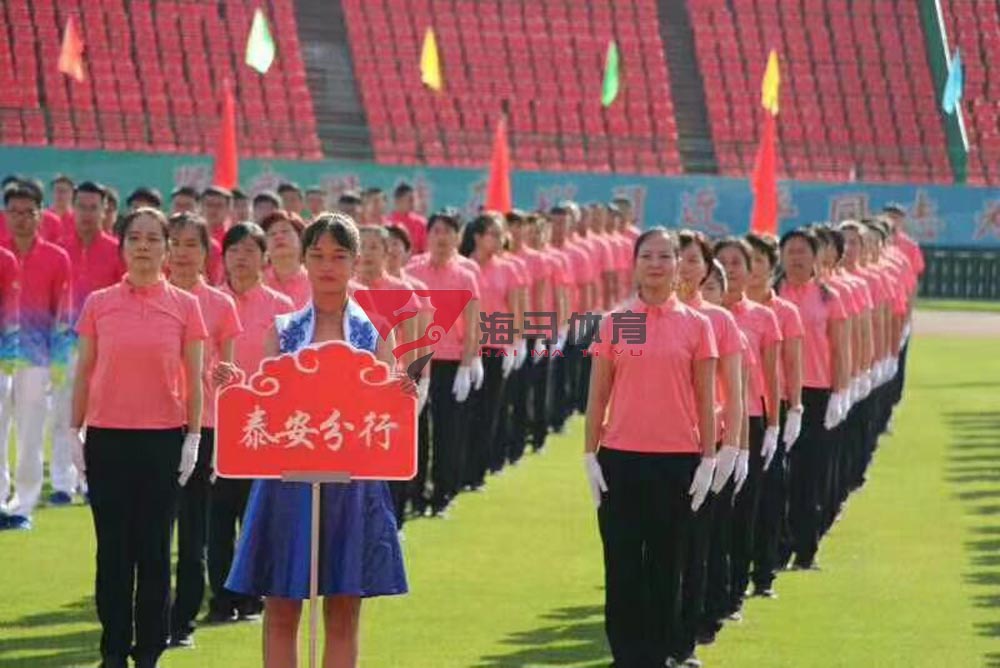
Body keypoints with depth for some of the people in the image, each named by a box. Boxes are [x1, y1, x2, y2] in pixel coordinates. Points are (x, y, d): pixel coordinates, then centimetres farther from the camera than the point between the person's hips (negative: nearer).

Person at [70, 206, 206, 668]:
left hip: (163, 439, -1)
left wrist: (193, 437, -1)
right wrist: (73, 431, 3)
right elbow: (83, 373, 8)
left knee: (154, 548, 2)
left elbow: (194, 378, 4)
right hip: (107, 437, 1)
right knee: (112, 547, 4)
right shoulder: (98, 305, 4)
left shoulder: (184, 306, 2)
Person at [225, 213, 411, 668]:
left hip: (351, 479, 0)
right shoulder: (283, 330, 8)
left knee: (344, 613, 3)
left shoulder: (375, 331, 7)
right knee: (281, 611, 2)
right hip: (288, 476, 0)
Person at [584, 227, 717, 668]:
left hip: (677, 461, 0)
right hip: (621, 458, 0)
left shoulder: (696, 325, 3)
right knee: (622, 565, 1)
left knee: (666, 566, 5)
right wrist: (590, 456, 0)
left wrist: (708, 459, -1)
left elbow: (705, 400, 5)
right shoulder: (614, 324, 4)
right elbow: (597, 397, 6)